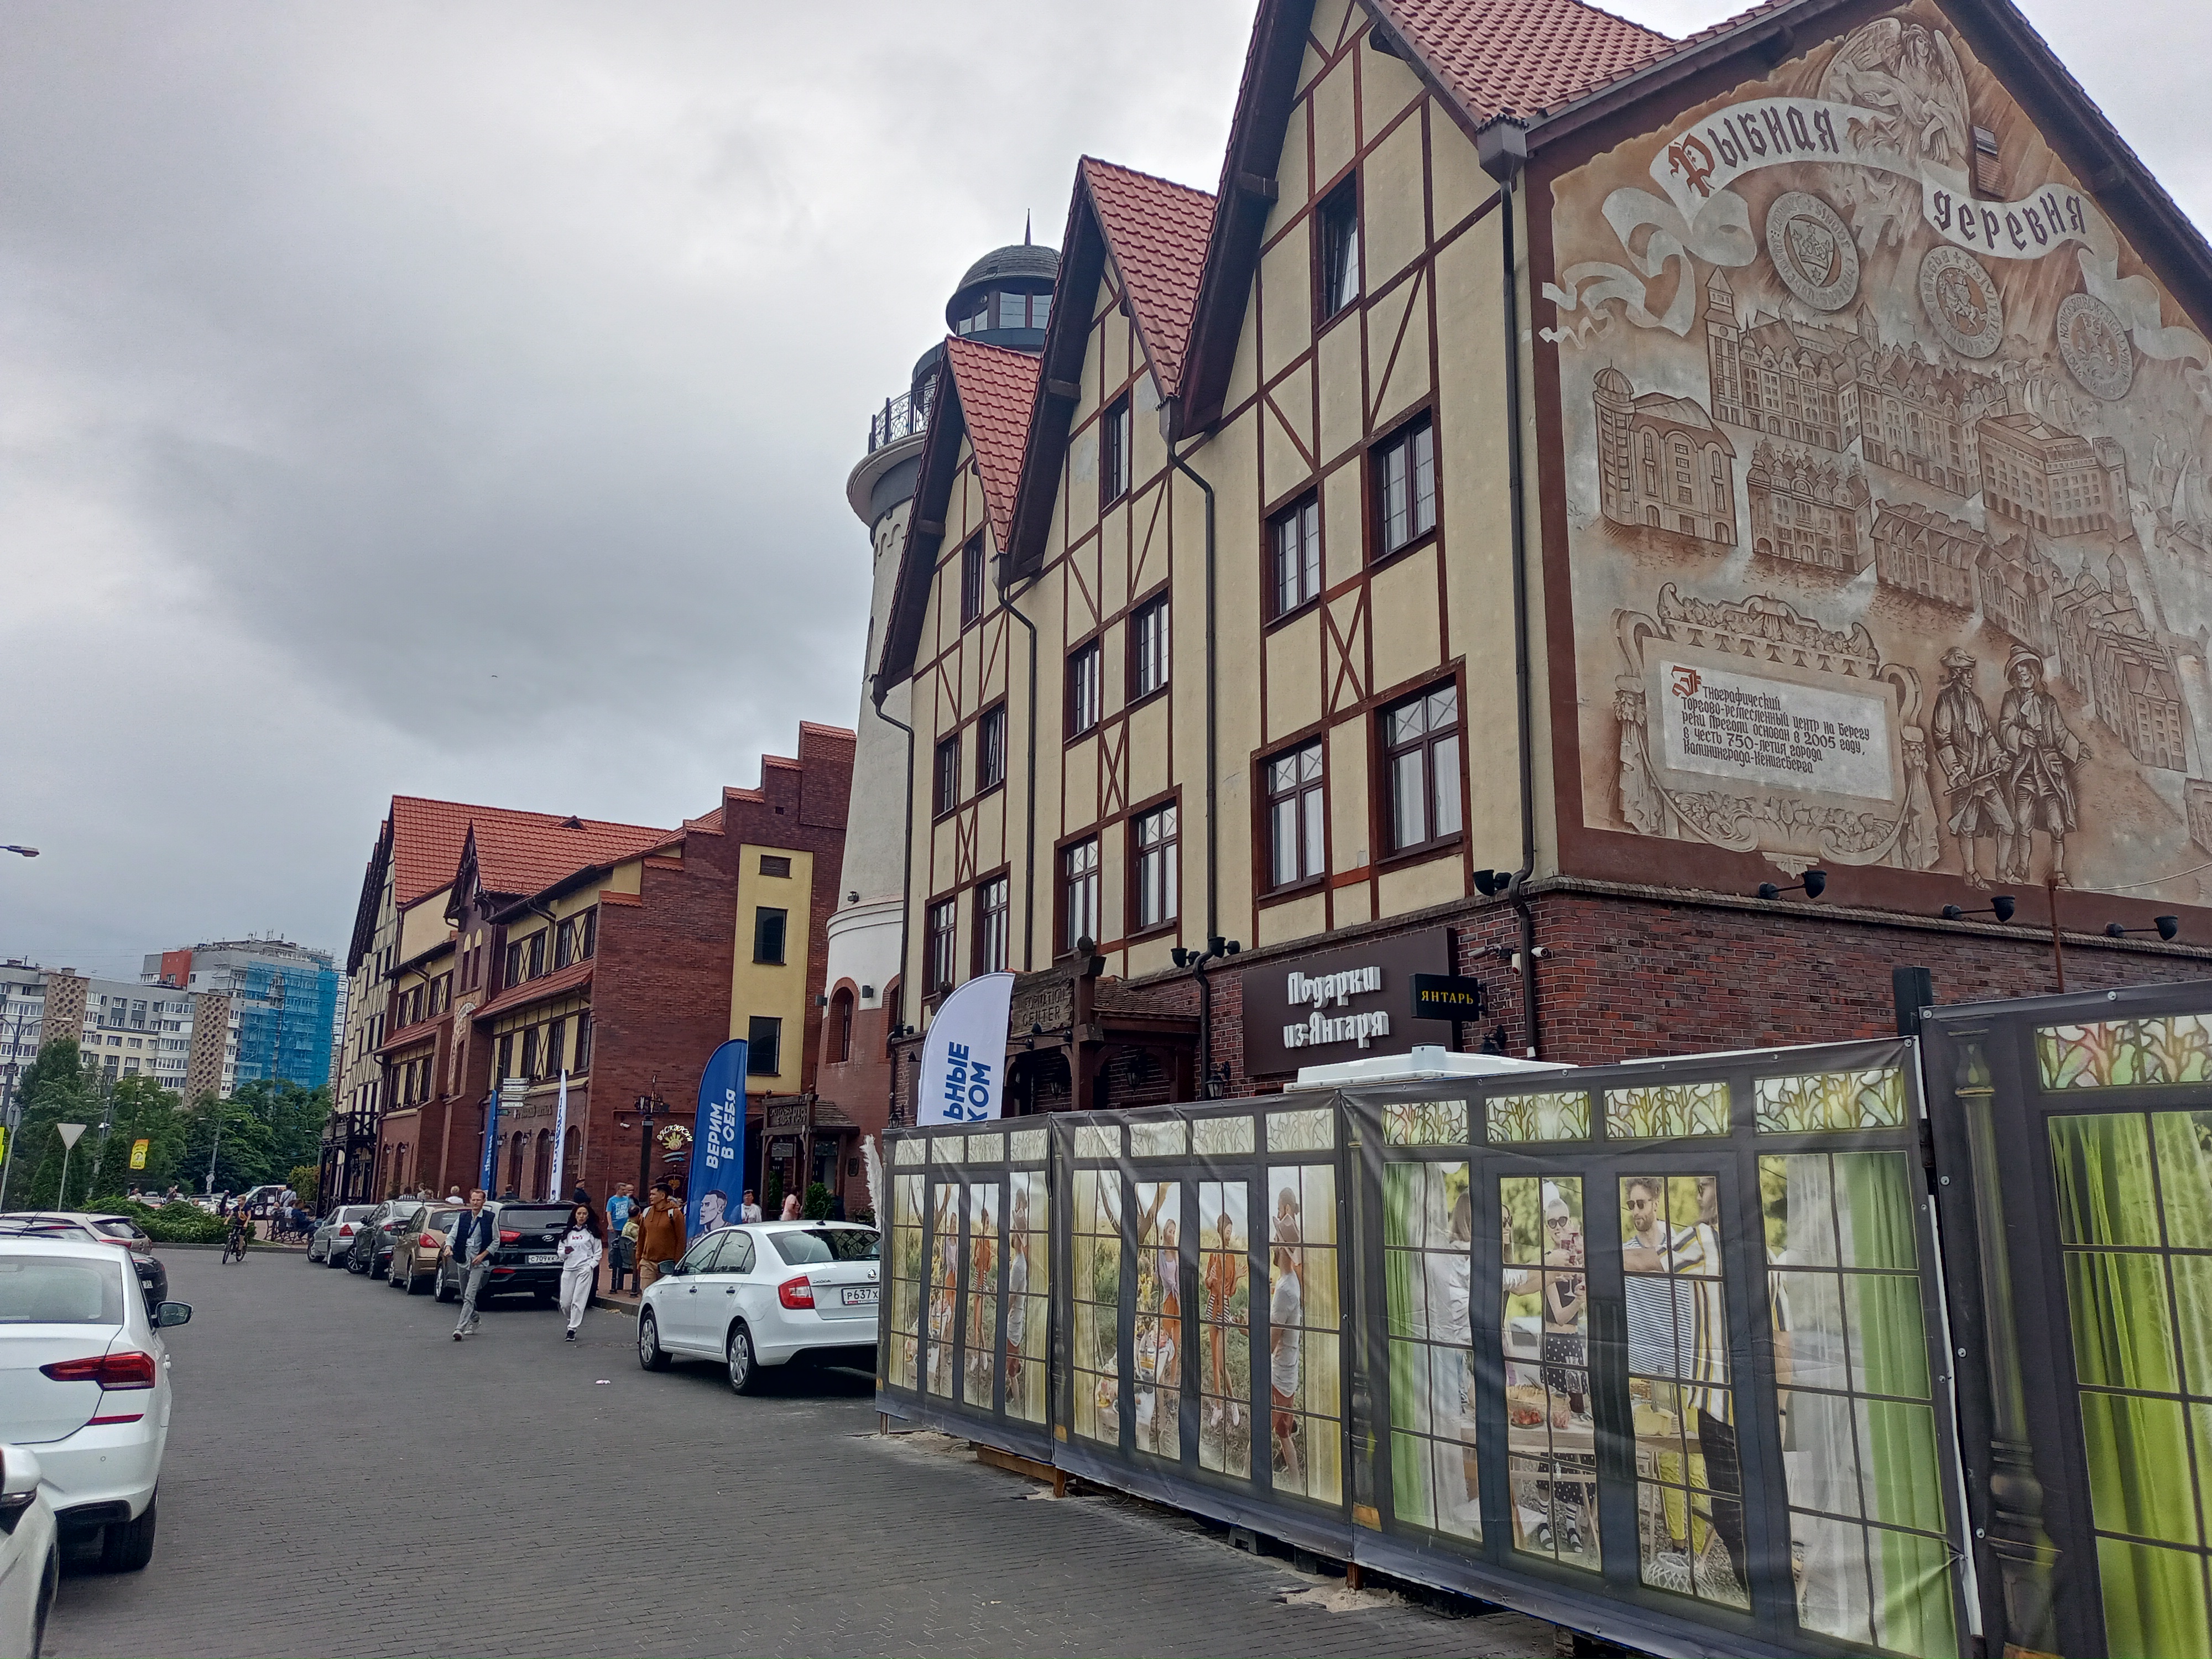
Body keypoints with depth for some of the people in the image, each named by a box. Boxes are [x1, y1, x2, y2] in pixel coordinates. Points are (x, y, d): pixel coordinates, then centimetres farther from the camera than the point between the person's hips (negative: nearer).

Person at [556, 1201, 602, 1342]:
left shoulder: (592, 1233, 7)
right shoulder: (568, 1233, 16)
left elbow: (598, 1253, 6)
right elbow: (560, 1253, 16)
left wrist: (590, 1266, -8)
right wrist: (565, 1252, -7)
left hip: (585, 1270, -3)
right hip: (568, 1269, 3)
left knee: (578, 1301, -9)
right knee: (565, 1302, 0)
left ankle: (572, 1330, -5)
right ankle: (572, 1322, 26)